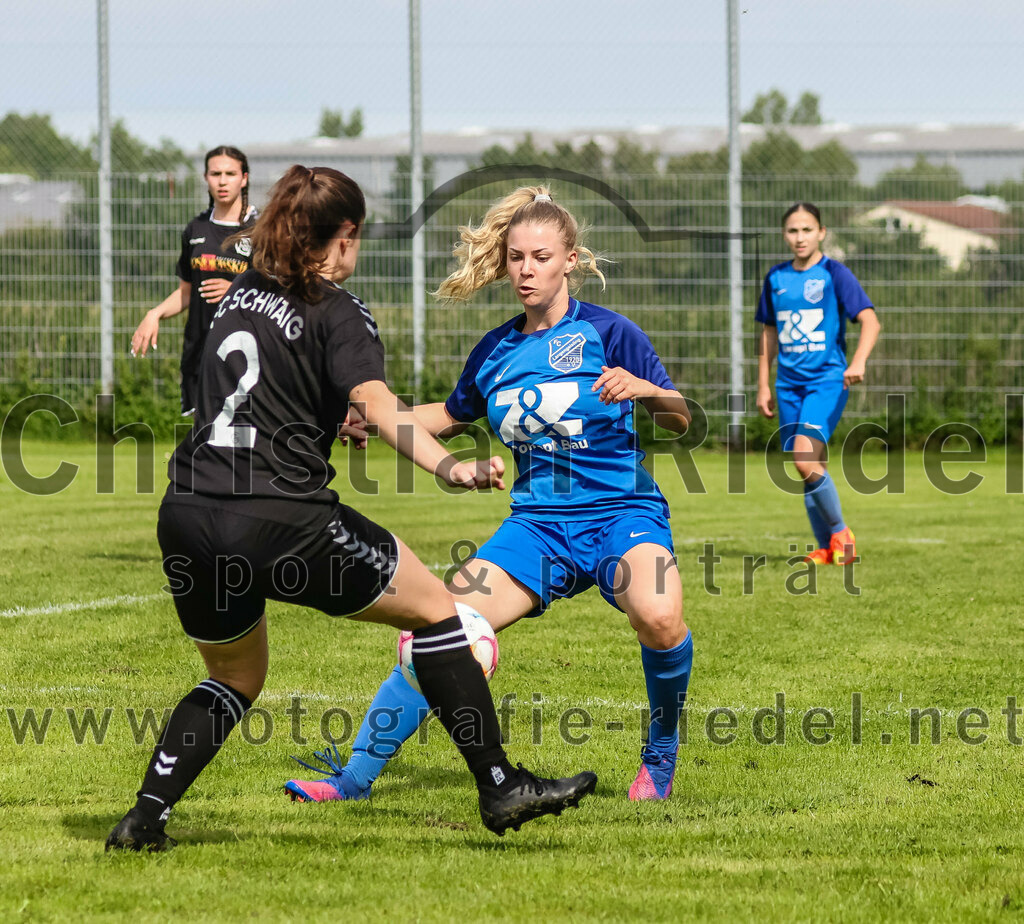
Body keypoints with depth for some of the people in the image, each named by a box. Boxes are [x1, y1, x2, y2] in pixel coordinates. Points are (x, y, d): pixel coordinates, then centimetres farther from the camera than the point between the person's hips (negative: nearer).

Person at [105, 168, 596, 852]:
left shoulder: (242, 296, 19)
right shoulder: (338, 313, -1)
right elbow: (374, 400, -21)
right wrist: (447, 467, -33)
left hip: (187, 520, 7)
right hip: (280, 522, -7)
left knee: (236, 678, 27)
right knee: (435, 608, 9)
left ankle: (145, 817, 12)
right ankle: (500, 787, 6)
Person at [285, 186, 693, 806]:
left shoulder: (608, 332, -3)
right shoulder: (496, 351, 10)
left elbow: (680, 419, -2)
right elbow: (453, 416, 29)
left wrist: (643, 389, -23)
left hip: (622, 513, -4)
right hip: (538, 523, 4)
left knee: (657, 617, -34)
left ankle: (662, 755, -6)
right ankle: (354, 778, -4)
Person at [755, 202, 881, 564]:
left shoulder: (834, 274, -4)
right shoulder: (776, 278, 11)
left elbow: (870, 321, -13)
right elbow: (769, 333, 21)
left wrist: (858, 362, -29)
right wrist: (763, 385, 18)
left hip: (827, 379, -5)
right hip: (790, 383, 5)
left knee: (805, 458, -22)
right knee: (809, 468, 4)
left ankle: (840, 532, -5)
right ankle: (826, 549, 14)